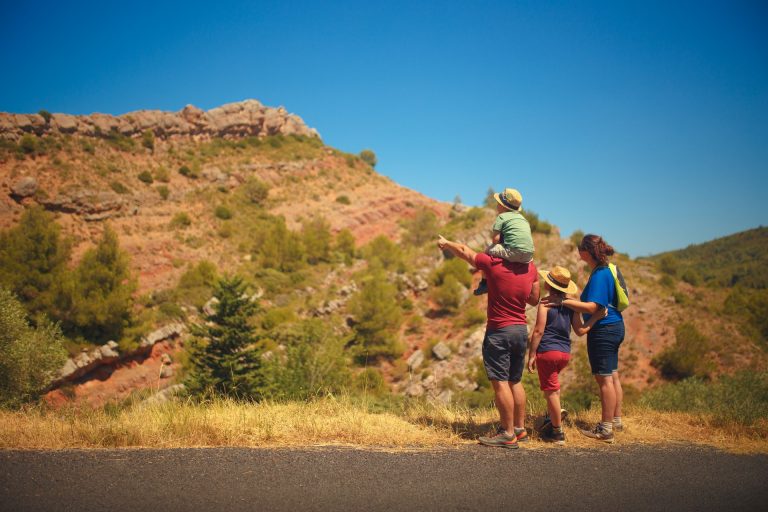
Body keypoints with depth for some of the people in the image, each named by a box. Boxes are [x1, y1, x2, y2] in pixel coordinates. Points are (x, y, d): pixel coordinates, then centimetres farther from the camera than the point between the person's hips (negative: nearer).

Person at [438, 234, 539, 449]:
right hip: (521, 330, 7)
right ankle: (520, 428, 20)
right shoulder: (530, 268, 3)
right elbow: (534, 299, 13)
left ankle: (508, 434, -5)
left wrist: (445, 243, 20)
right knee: (515, 381, 15)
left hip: (499, 331, -7)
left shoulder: (493, 264, -12)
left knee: (500, 382, -5)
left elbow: (464, 251, 3)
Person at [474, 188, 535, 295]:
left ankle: (484, 282, 16)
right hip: (528, 256, 7)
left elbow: (495, 239, -3)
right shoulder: (522, 218, 28)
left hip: (513, 252, -7)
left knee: (488, 250, 14)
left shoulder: (501, 217, 6)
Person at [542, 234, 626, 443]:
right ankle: (616, 420, 28)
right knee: (612, 376, 17)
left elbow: (592, 307, -25)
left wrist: (563, 301, -24)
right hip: (614, 326, 10)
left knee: (604, 379, -6)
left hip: (603, 330, -10)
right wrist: (571, 300, 19)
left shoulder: (599, 275, -19)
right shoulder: (605, 271, 11)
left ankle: (605, 430, -1)